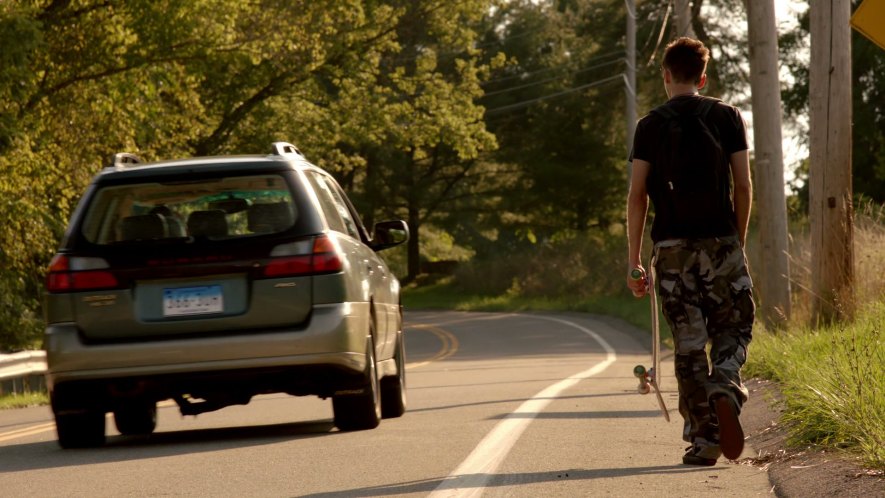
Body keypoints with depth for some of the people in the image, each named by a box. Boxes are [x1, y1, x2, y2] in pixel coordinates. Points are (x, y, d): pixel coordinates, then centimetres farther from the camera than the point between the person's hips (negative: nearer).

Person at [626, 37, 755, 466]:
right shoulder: (727, 117, 5)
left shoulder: (650, 126, 5)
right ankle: (724, 387, -22)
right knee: (733, 330, 10)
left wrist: (633, 261, 4)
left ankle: (704, 439, 3)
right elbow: (743, 186, 3)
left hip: (672, 246, 0)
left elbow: (637, 195, 0)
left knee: (688, 346, 4)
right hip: (720, 240, 0)